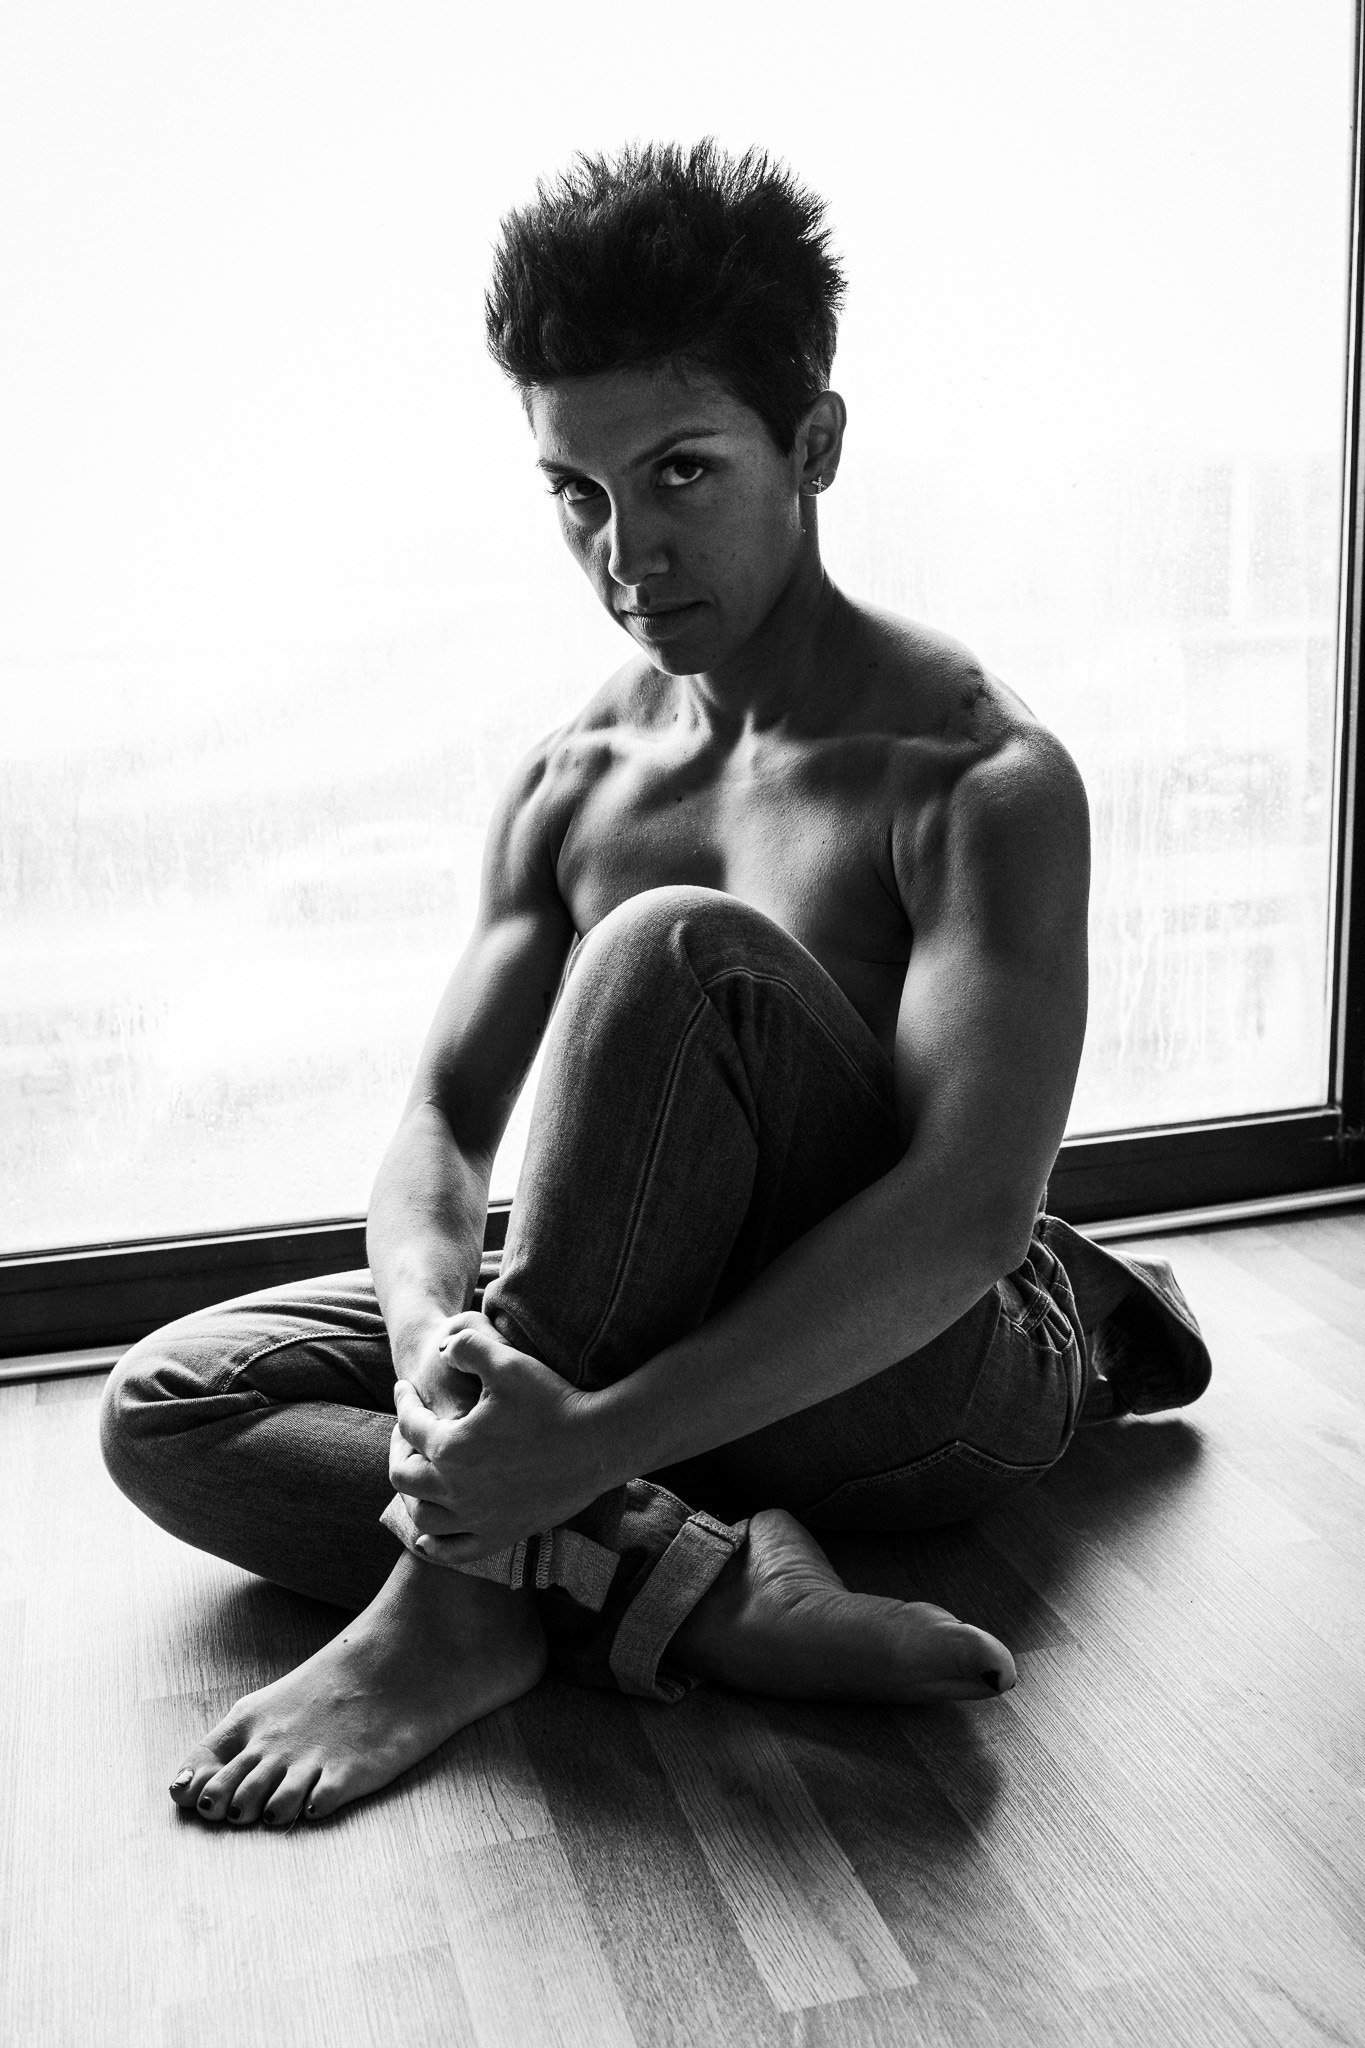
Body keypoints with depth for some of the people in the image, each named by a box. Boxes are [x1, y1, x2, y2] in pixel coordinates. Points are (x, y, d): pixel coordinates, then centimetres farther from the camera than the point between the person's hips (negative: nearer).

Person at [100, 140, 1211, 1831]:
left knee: (676, 950, -31)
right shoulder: (567, 787, 4)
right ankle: (707, 1586, -24)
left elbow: (968, 1210, -26)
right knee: (168, 1404, -8)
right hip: (665, 1346, 6)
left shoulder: (981, 777, -15)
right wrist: (435, 1340, -23)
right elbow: (441, 1125, 0)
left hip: (937, 1388, -5)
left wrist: (587, 1438, -33)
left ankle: (462, 1592, -24)